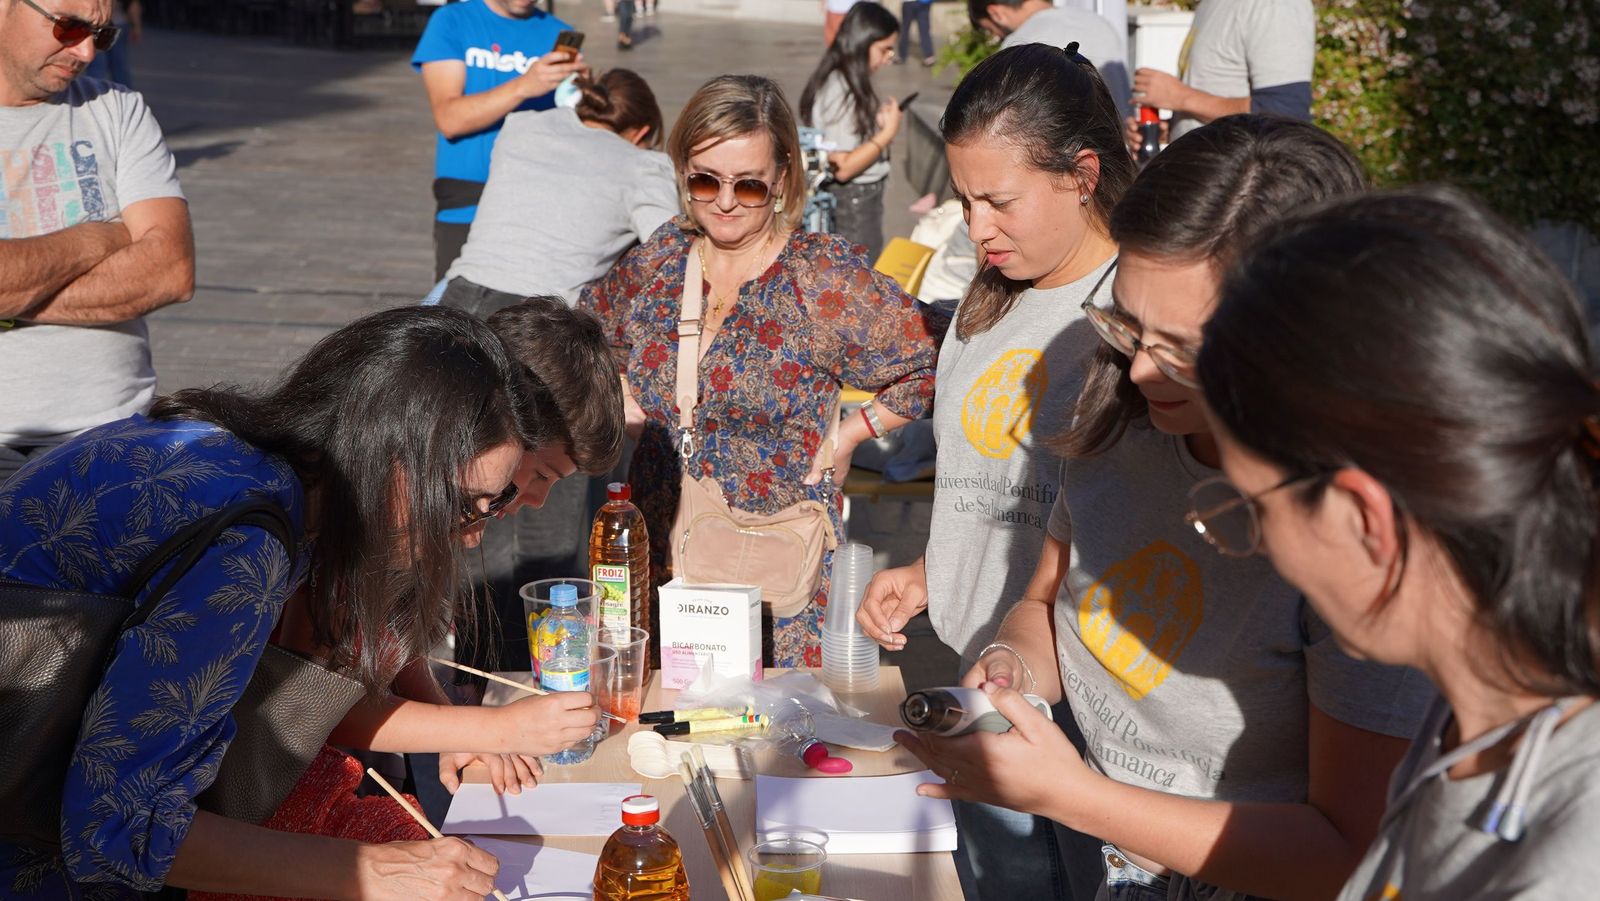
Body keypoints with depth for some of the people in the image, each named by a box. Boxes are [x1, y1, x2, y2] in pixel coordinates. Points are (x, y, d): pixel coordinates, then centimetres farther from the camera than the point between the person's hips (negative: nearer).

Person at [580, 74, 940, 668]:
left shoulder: (826, 279, -10)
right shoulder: (657, 258, 5)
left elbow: (928, 364, -7)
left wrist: (848, 437, -6)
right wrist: (616, 393, 10)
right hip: (658, 558, 4)